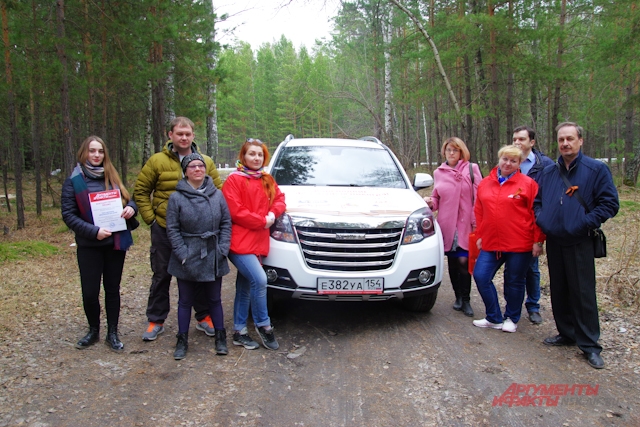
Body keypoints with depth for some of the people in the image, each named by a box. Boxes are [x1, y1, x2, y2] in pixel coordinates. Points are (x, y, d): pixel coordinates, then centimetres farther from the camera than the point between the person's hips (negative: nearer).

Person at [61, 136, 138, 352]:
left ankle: (112, 333, 22)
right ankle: (93, 330, 25)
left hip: (116, 242, 3)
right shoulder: (74, 181, -4)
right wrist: (93, 231, -19)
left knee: (112, 289, 10)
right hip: (89, 245, -3)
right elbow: (68, 214, -7)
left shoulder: (112, 177, 7)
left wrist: (131, 207, -10)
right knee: (90, 292, 0)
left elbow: (127, 198, 14)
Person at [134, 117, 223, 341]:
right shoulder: (157, 161, -3)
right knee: (161, 276, 10)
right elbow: (140, 191, 3)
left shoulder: (206, 162, 3)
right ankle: (156, 321, 23)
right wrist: (150, 217, -5)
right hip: (164, 230, -1)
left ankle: (204, 317, 24)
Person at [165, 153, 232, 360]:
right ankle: (182, 341, 23)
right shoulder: (176, 197, -5)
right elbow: (172, 229, -5)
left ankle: (220, 338, 25)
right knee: (185, 301, 11)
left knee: (214, 299, 13)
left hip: (213, 257, 2)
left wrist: (223, 249, -6)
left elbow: (226, 223, 3)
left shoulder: (217, 195, 2)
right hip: (187, 259, -2)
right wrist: (183, 255, -12)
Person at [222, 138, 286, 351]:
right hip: (239, 242, -7)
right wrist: (262, 221, -11)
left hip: (258, 241, 7)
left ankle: (239, 332, 22)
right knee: (259, 280, -18)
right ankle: (263, 325, 1)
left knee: (245, 288, 12)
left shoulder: (267, 180, 15)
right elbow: (235, 211, -13)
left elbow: (279, 199, 13)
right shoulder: (234, 180, -6)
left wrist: (273, 215, -8)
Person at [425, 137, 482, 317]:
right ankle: (459, 297, 25)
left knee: (463, 261, -9)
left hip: (466, 224, -3)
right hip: (447, 225, 3)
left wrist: (476, 221, -11)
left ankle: (465, 300, 5)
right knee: (452, 262, 9)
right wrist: (431, 202, -5)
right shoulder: (439, 172, 11)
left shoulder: (472, 169, 2)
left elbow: (478, 196, -3)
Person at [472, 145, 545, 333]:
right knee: (481, 276, -2)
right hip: (490, 243, 4)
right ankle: (494, 318, 15)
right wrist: (480, 236, 12)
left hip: (519, 245, -4)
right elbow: (479, 212, 14)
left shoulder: (528, 184, -3)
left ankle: (511, 319, 28)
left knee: (514, 282, 8)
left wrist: (538, 241, -7)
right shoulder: (485, 184, 9)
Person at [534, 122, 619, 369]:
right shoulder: (548, 173, 11)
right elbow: (537, 201, 21)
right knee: (559, 291, 13)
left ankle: (589, 345, 7)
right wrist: (541, 220, 3)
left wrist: (586, 223, -15)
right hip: (554, 242, 5)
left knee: (583, 293, -3)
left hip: (579, 243, -5)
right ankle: (566, 334, 27)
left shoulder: (596, 170, -4)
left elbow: (610, 203, -6)